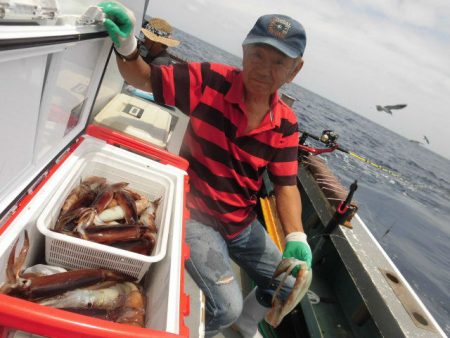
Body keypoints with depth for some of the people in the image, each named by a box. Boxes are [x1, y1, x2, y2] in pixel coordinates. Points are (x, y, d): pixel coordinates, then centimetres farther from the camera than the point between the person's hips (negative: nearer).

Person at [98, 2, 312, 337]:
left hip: (243, 224, 6)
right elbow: (143, 78, -11)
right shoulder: (211, 80, -18)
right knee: (226, 307, -15)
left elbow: (286, 184, -7)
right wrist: (126, 45, -32)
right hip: (195, 217, -5)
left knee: (288, 286, 18)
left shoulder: (285, 124, -8)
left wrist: (296, 237, -21)